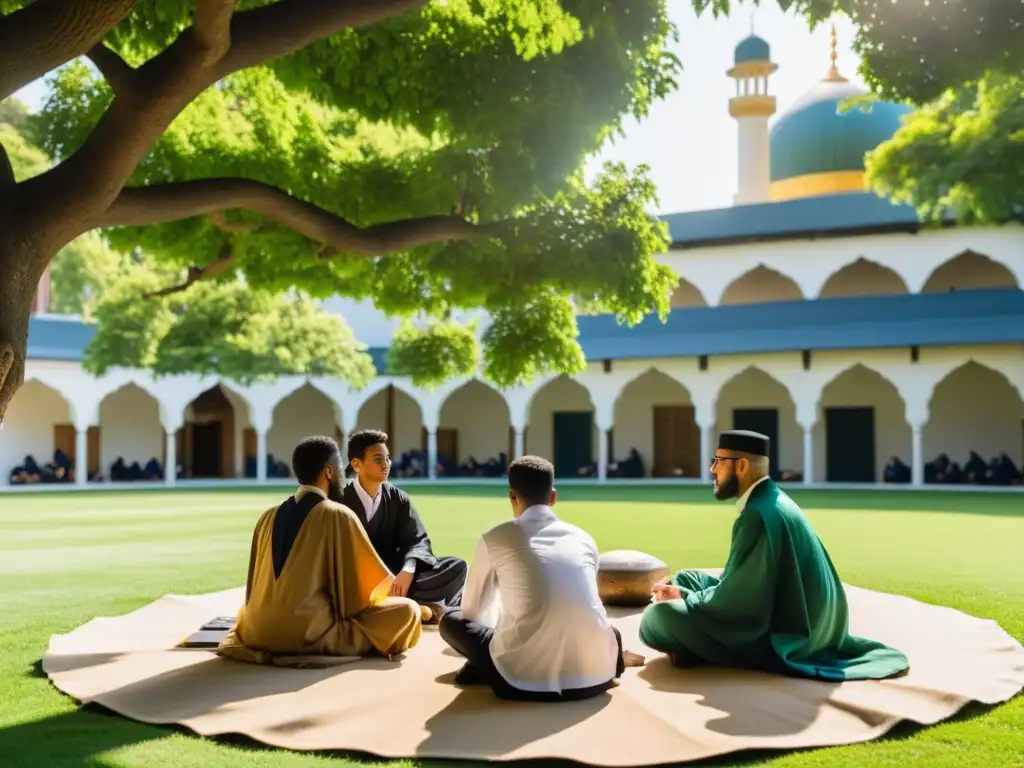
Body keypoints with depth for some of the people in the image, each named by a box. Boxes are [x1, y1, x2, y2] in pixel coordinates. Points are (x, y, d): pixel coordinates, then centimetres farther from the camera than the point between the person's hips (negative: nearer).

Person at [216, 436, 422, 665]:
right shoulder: (339, 515, -7)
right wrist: (390, 586, 23)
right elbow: (377, 579, 0)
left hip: (259, 632, 7)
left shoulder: (268, 517, 11)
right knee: (407, 610, 0)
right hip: (312, 633, -7)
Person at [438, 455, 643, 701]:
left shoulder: (495, 538, 6)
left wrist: (498, 627, 43)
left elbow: (472, 610, 20)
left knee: (451, 620, 20)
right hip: (593, 675, 4)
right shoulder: (583, 538, 15)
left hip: (526, 678, -4)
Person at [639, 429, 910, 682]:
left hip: (779, 638, -10)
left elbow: (736, 597, -20)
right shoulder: (771, 501, 8)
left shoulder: (758, 514, -22)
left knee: (657, 617, -19)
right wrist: (686, 592, 6)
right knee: (684, 579, 18)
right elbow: (742, 583, 15)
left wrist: (685, 598, -4)